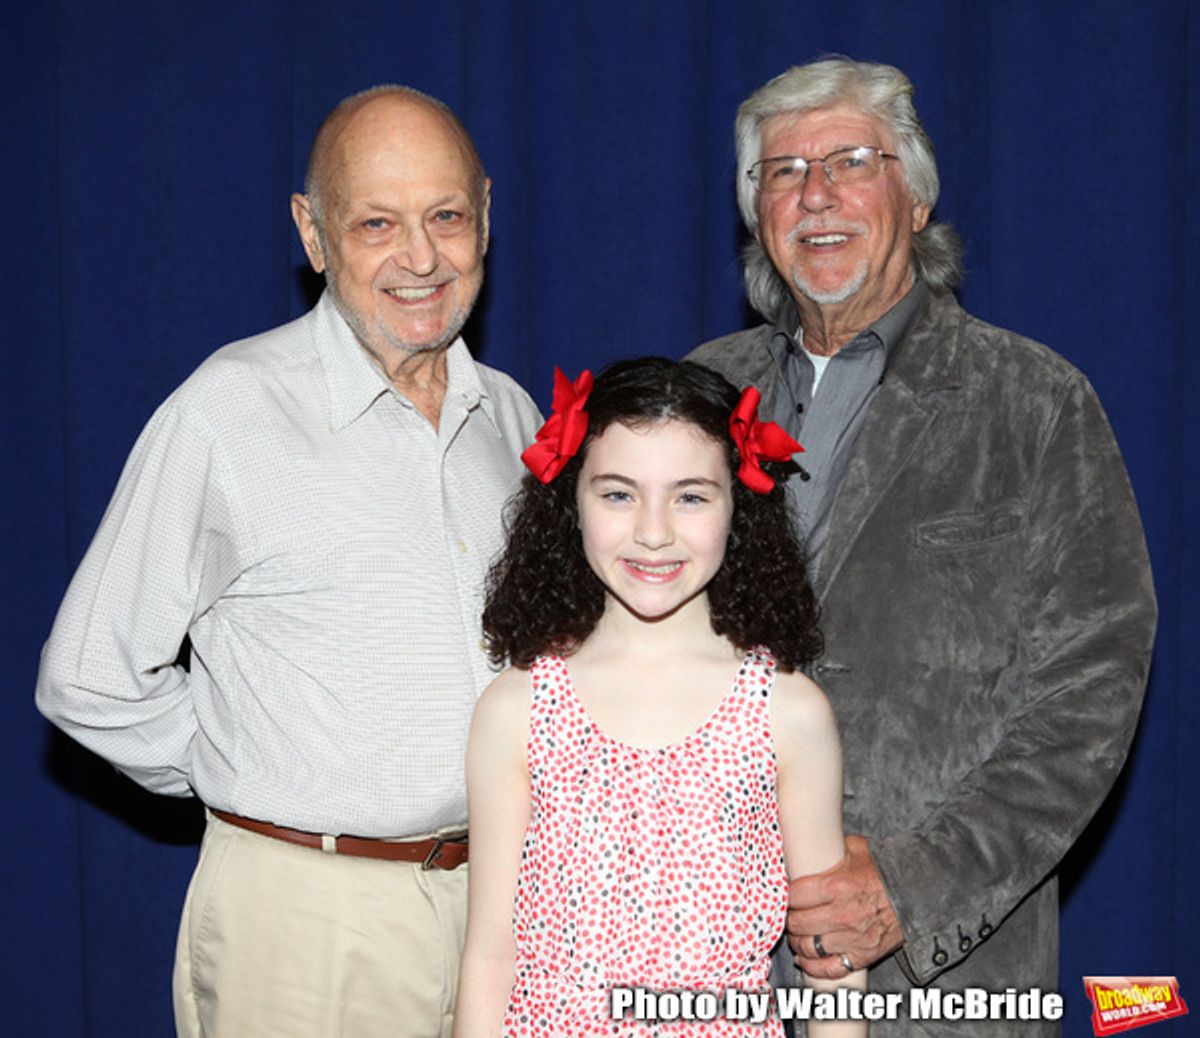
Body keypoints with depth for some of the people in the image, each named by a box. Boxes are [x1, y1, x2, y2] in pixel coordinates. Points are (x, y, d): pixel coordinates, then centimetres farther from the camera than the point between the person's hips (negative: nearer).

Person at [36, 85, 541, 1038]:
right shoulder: (230, 411, -12)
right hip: (309, 921, -5)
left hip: (503, 894, 5)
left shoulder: (509, 414, 5)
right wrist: (259, 784, -1)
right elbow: (90, 682, -8)